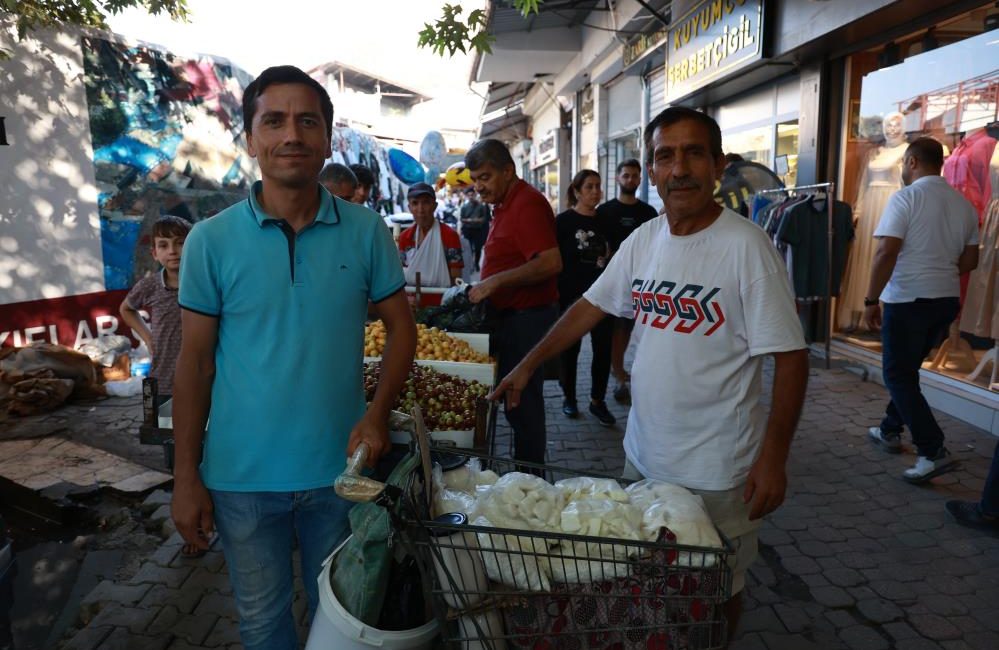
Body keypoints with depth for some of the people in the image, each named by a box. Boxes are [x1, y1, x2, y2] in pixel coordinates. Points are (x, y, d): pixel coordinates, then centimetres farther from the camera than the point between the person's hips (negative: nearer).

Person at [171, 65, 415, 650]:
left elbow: (401, 327, 1)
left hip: (340, 465, 1)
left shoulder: (366, 231, -6)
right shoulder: (211, 240, -7)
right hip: (242, 474, 0)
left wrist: (378, 413, -14)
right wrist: (186, 477, -2)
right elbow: (195, 361, -2)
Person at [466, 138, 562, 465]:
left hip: (527, 318, -10)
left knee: (523, 403, -2)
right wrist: (482, 285, 15)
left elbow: (551, 263, -28)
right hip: (511, 316, 10)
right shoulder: (505, 205, 16)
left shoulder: (527, 203, -16)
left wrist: (494, 282, -24)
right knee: (516, 400, 16)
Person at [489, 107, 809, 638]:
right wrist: (528, 365, 7)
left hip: (715, 469, -5)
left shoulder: (745, 246, -16)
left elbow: (790, 356, -15)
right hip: (642, 453, 6)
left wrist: (773, 456, -20)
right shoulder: (643, 240, 1)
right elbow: (591, 306, 9)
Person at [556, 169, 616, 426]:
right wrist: (557, 296, -11)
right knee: (570, 348, 7)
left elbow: (613, 258, 15)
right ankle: (569, 398, 24)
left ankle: (598, 400, 20)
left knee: (603, 348, 6)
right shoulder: (563, 221, -5)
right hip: (572, 296, -4)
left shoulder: (605, 221, 9)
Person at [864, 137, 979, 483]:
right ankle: (890, 430, 32)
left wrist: (871, 300, -15)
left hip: (908, 300, -7)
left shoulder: (905, 198, -12)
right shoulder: (964, 203, 9)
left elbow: (886, 253, -21)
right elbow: (970, 260, 14)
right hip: (947, 300, 7)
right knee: (906, 370, 21)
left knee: (898, 376, 1)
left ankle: (934, 451, -3)